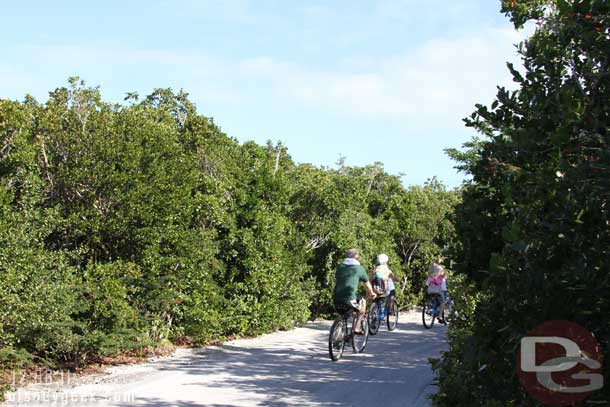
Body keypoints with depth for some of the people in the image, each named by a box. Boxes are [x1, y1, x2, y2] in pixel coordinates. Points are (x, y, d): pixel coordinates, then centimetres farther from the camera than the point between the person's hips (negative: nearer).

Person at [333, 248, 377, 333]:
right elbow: (367, 284, 20)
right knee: (363, 302, 26)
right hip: (349, 300, -4)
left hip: (336, 299, 4)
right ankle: (357, 328, 19)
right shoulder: (359, 268, 7)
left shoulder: (340, 267, 17)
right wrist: (371, 294, 41)